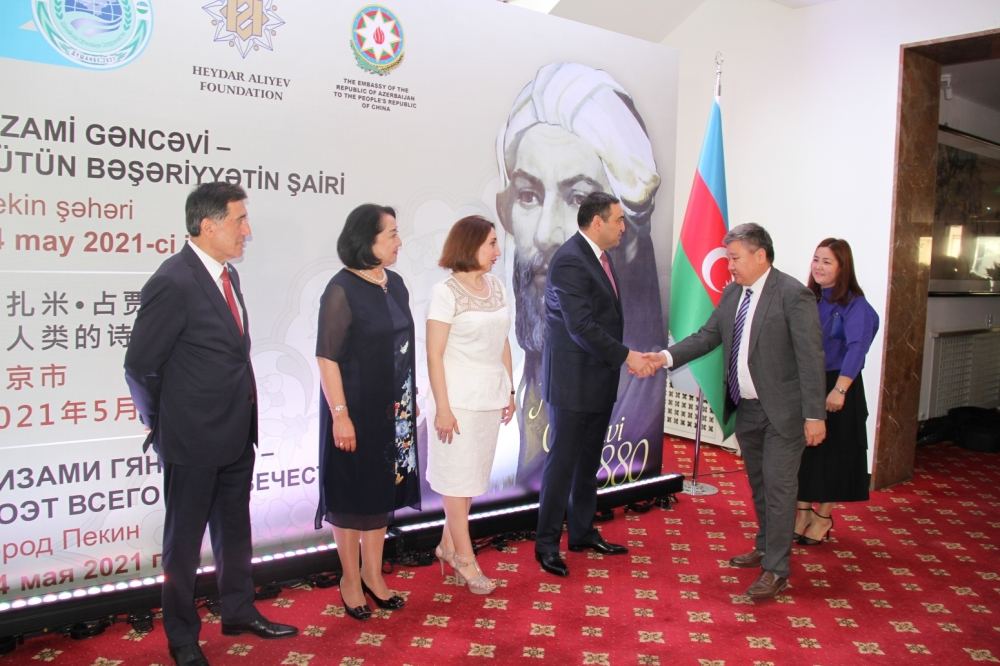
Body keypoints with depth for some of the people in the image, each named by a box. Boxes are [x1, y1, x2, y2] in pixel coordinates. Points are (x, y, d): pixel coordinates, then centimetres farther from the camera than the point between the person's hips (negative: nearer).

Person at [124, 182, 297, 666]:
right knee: (184, 540, 11)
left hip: (236, 434, 8)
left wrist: (245, 415, 9)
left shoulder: (227, 275, 5)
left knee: (234, 530, 21)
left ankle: (239, 612, 39)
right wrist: (162, 427, -4)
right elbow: (140, 366, -16)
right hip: (193, 441, -8)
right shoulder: (173, 283, -21)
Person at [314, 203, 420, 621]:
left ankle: (373, 574, 31)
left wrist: (411, 398, 13)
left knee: (384, 489, 16)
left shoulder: (395, 284, 5)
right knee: (353, 493, 7)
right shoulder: (342, 289, -16)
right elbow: (327, 357, -17)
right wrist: (340, 415, -19)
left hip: (393, 409, 7)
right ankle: (350, 579, 25)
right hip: (355, 409, -7)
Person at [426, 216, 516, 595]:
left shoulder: (496, 286, 7)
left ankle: (448, 545, 27)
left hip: (491, 398, 6)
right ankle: (465, 558, 15)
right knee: (458, 477, 4)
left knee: (473, 475, 13)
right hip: (460, 400, -6)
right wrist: (442, 408, -15)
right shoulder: (446, 292, -11)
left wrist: (509, 391, 12)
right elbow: (434, 355, -12)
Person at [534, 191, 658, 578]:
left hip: (599, 380, 9)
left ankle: (582, 532, 31)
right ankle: (547, 543, 15)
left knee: (588, 462, 17)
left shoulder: (600, 256, 10)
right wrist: (626, 356, -19)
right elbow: (582, 327, -24)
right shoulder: (569, 261, -19)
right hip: (572, 382, -9)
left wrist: (627, 355, 5)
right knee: (563, 462, 1)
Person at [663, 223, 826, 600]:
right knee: (758, 484, 20)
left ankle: (776, 570, 8)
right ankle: (766, 548, 37)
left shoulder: (793, 295, -16)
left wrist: (815, 415, -20)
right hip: (746, 409, 8)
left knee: (778, 487, -2)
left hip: (782, 411, -7)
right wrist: (667, 357, -9)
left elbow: (810, 357, -18)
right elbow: (706, 336, 6)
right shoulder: (732, 294, 6)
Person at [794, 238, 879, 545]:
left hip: (836, 387, -5)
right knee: (802, 449, 10)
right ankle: (802, 512, 24)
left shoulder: (855, 305, -10)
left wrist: (839, 389, -30)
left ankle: (823, 517, 21)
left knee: (831, 451, 6)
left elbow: (856, 349, -20)